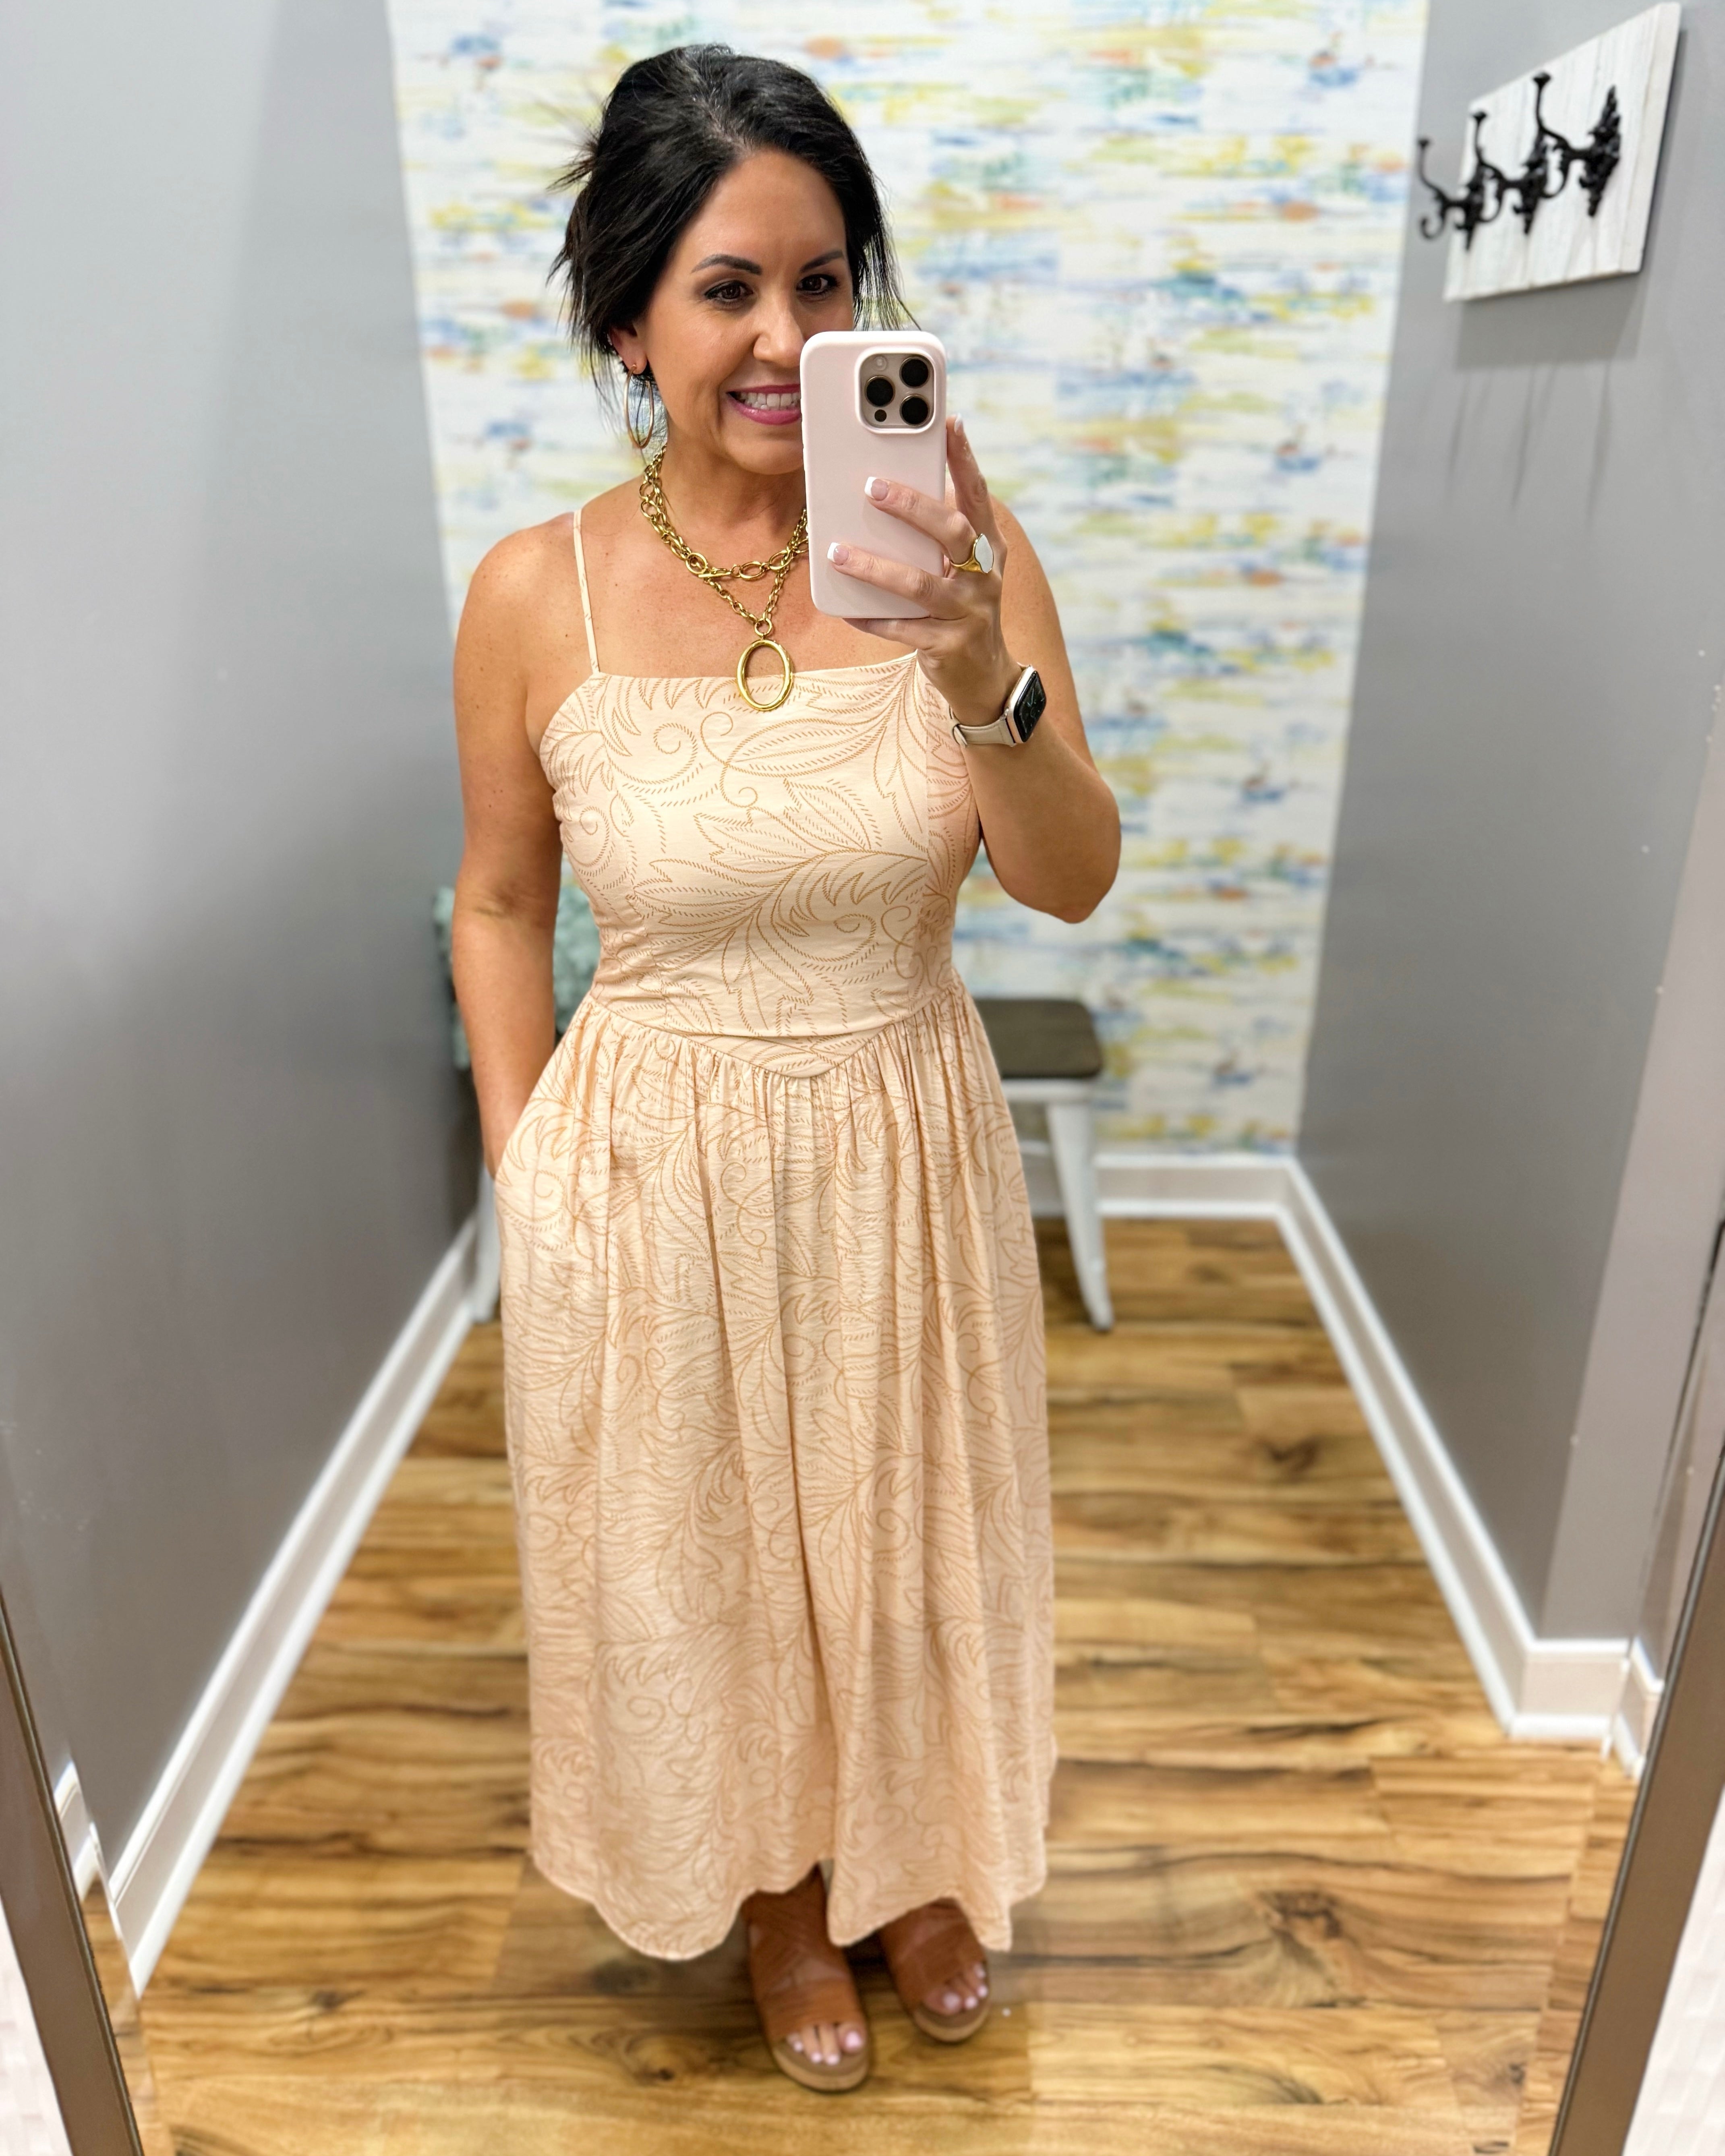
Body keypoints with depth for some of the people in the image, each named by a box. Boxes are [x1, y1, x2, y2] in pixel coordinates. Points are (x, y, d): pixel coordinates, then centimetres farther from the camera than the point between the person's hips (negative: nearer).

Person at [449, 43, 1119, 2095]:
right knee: (695, 1544, 19)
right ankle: (772, 1885, 53)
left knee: (909, 1523, 22)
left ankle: (911, 1854, 56)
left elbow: (1072, 879, -14)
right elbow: (501, 900, 0)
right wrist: (524, 1184, 0)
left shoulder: (950, 544, -9)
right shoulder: (539, 593, -11)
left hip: (905, 1145, 2)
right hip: (656, 1162, -1)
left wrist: (982, 681, -33)